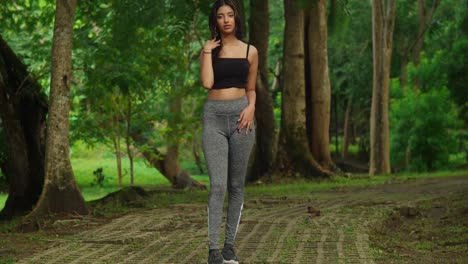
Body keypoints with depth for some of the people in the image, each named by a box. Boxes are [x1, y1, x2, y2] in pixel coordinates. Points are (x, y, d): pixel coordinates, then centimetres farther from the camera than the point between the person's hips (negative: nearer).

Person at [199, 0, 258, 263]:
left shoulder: (250, 51, 9)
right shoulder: (208, 50, 6)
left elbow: (251, 89, 15)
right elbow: (207, 83, -10)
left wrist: (251, 107, -4)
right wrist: (208, 51, -6)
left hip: (240, 116, 2)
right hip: (214, 117, -1)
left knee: (237, 185, 4)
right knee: (218, 185, -12)